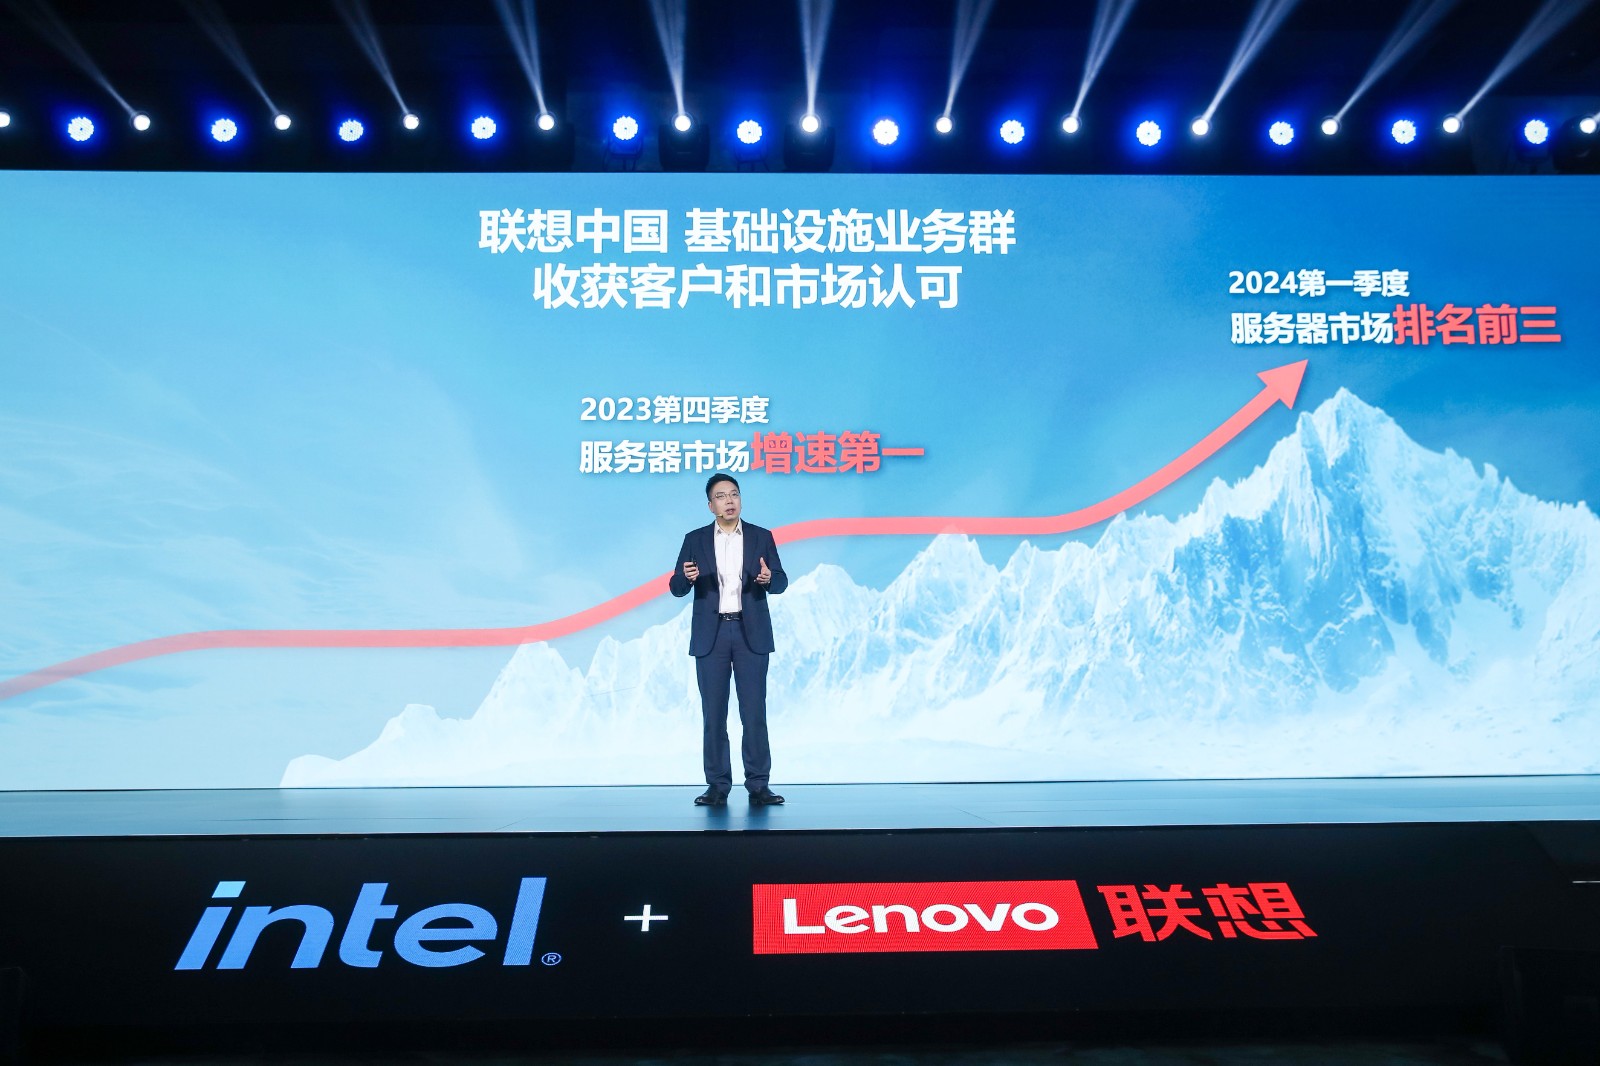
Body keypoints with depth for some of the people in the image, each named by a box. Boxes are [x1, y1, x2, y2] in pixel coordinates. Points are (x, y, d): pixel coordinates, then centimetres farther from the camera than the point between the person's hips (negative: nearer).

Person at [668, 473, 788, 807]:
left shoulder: (761, 537, 6)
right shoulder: (695, 540, 6)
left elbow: (781, 581, 3)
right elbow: (676, 588, 2)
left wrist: (768, 579, -20)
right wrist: (687, 576, -21)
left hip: (751, 634, 0)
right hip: (711, 635, 1)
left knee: (754, 712, -2)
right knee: (714, 714, 2)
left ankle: (758, 785, 4)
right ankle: (717, 785, 9)